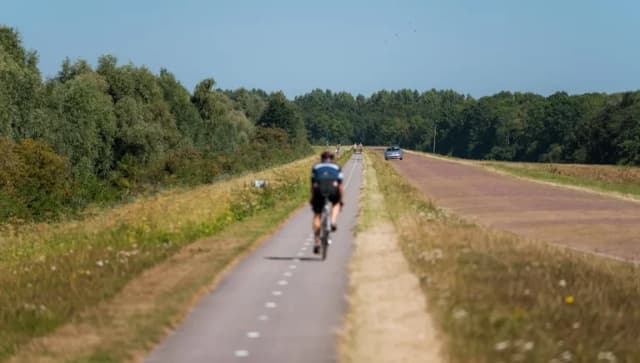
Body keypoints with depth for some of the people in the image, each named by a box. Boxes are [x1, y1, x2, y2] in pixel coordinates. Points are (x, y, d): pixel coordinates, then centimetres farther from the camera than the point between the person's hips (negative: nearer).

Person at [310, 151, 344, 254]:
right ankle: (333, 222, 8)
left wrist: (312, 199, 33)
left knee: (316, 215, 13)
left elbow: (312, 184, 26)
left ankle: (317, 242, 3)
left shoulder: (316, 167, 27)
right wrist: (341, 200, 26)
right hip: (332, 189, 0)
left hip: (319, 189, 0)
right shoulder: (337, 167, 26)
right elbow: (340, 185, 21)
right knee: (336, 203, 34)